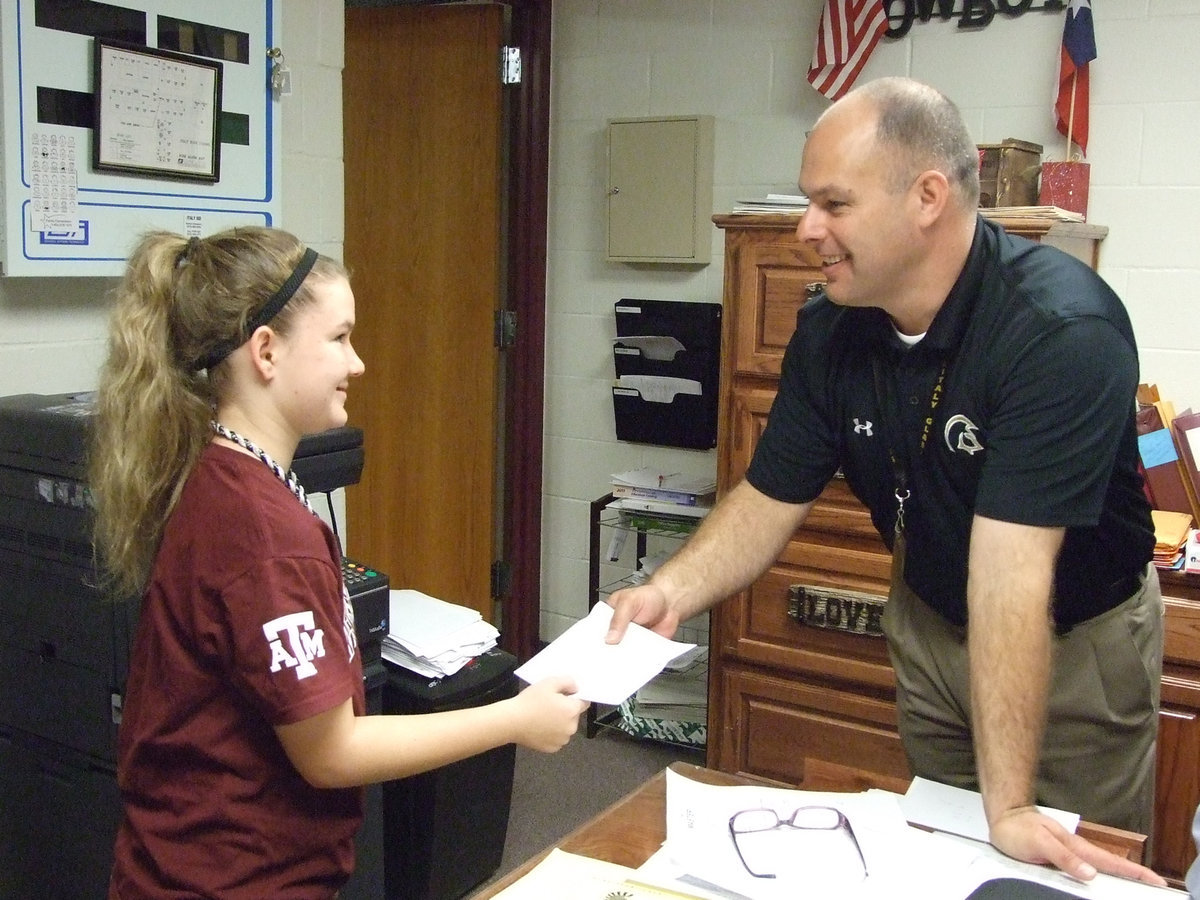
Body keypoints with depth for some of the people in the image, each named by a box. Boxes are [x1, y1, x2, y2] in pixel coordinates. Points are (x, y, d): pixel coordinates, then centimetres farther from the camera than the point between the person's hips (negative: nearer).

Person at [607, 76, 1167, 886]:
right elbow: (771, 497, -6)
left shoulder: (1061, 330, -33)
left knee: (1086, 869, 12)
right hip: (932, 621, 5)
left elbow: (1010, 570, -39)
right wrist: (673, 593, -25)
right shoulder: (830, 331, -14)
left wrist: (1008, 807, -36)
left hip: (1079, 635, -4)